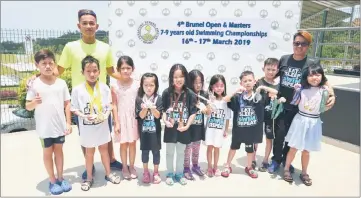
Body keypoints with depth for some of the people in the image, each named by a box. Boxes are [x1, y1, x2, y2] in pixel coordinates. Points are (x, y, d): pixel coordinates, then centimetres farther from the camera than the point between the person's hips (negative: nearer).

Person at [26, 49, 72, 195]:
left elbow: (67, 104, 2)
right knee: (48, 152, 13)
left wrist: (68, 122, -1)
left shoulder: (61, 83, -2)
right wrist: (34, 102, -28)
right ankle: (52, 181, 28)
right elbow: (28, 107, -6)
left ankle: (60, 178, 31)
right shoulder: (35, 84, -8)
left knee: (59, 150, 16)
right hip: (44, 127, -2)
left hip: (60, 125, 2)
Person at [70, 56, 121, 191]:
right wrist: (83, 116, -21)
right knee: (89, 152, 14)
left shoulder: (104, 88, -5)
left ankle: (108, 174, 35)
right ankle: (89, 178, 32)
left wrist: (106, 115, -16)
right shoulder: (77, 89, -11)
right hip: (87, 127, -2)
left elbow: (109, 106, 1)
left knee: (104, 149, 17)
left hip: (102, 126, 2)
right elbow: (74, 109, -5)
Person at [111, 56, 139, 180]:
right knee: (123, 144, 12)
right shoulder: (115, 86, -6)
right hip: (122, 118, 0)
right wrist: (116, 122, -5)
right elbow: (114, 105, -3)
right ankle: (125, 167, 30)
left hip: (134, 118, 1)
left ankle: (132, 166, 31)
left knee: (132, 143, 14)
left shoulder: (137, 84, -6)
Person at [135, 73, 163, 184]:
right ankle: (146, 172, 29)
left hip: (155, 130, 0)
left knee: (156, 151, 9)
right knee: (145, 151, 12)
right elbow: (140, 116, -10)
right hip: (144, 130, 1)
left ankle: (156, 173, 26)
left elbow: (158, 115, -10)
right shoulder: (139, 99, -6)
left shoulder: (158, 99, -7)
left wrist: (152, 108, -27)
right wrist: (145, 108, -27)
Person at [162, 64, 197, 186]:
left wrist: (187, 125, -14)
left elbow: (193, 112, -6)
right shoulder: (167, 93, -8)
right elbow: (163, 110, -2)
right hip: (170, 128, 0)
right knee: (169, 153, 14)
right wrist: (165, 121, -16)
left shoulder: (190, 94, -9)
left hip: (183, 129, 0)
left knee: (181, 153, 17)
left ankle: (179, 174, 35)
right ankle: (170, 174, 33)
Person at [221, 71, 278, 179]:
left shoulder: (258, 96, -8)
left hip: (252, 129, 1)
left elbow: (275, 92, -7)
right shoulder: (237, 97, -12)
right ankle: (227, 166, 35)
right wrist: (236, 91, -29)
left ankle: (249, 167, 41)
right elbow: (225, 100, -23)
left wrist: (263, 87, -20)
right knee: (233, 147, 17)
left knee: (250, 149, 18)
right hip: (238, 128, -1)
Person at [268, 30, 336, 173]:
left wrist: (332, 95, -16)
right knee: (280, 134, 2)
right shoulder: (284, 59, -2)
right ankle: (276, 160, 23)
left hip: (298, 108, 0)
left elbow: (323, 81, -1)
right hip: (281, 105, 0)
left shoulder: (313, 63, -5)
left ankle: (286, 159, 35)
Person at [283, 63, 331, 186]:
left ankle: (304, 173, 31)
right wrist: (297, 91, -8)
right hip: (300, 120, 0)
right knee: (293, 148, 8)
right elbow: (294, 103, 2)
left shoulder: (323, 91, -7)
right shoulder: (302, 88, -6)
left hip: (313, 122, 0)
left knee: (306, 150, 11)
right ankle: (286, 169, 26)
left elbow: (323, 109, -4)